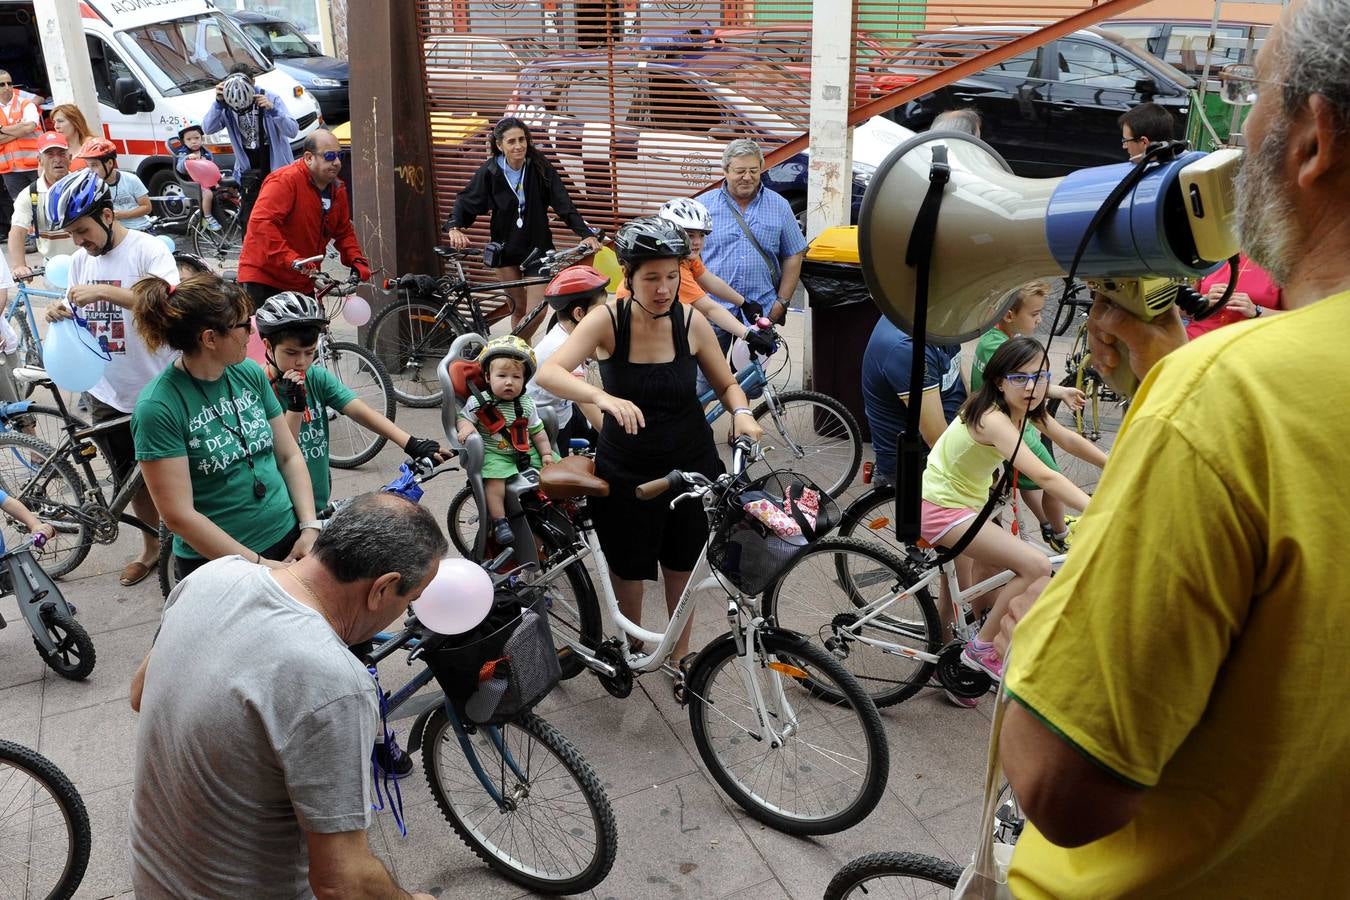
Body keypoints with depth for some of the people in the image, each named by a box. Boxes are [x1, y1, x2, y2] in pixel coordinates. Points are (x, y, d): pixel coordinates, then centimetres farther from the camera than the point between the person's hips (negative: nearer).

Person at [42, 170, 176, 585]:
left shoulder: (148, 249, -14)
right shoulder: (80, 260, 6)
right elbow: (79, 315, 15)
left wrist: (104, 292, -36)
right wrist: (61, 312, -8)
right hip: (105, 393, 7)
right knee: (131, 479, 19)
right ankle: (152, 547, 38)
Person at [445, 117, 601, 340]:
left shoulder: (540, 168, -9)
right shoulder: (490, 171, -7)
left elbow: (563, 203, -12)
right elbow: (467, 200, -4)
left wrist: (585, 233, -24)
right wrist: (454, 227, -24)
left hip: (537, 247, 0)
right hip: (505, 247, 1)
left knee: (536, 311, -7)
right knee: (519, 307, 7)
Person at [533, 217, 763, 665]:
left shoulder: (691, 322, -13)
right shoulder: (608, 319, -19)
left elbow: (727, 383, 0)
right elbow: (548, 373, -31)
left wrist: (741, 412, -23)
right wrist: (602, 397, -48)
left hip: (690, 462, 1)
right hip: (626, 468, -1)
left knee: (682, 559, 17)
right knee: (628, 562, 15)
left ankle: (681, 650, 39)